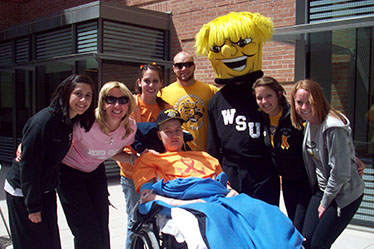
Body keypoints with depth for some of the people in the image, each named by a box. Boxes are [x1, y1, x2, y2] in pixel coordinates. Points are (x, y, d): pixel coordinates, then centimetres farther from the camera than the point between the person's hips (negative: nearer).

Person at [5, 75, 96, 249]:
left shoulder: (72, 121, 0)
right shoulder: (44, 120, -25)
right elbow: (28, 164, -24)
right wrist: (33, 206, -21)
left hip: (45, 190, 8)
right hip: (22, 192, -8)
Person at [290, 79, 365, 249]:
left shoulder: (334, 128, -25)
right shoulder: (310, 123, 1)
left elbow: (341, 173, -24)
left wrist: (325, 203, -12)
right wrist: (318, 197, 10)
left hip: (344, 195, -7)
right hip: (322, 190, 7)